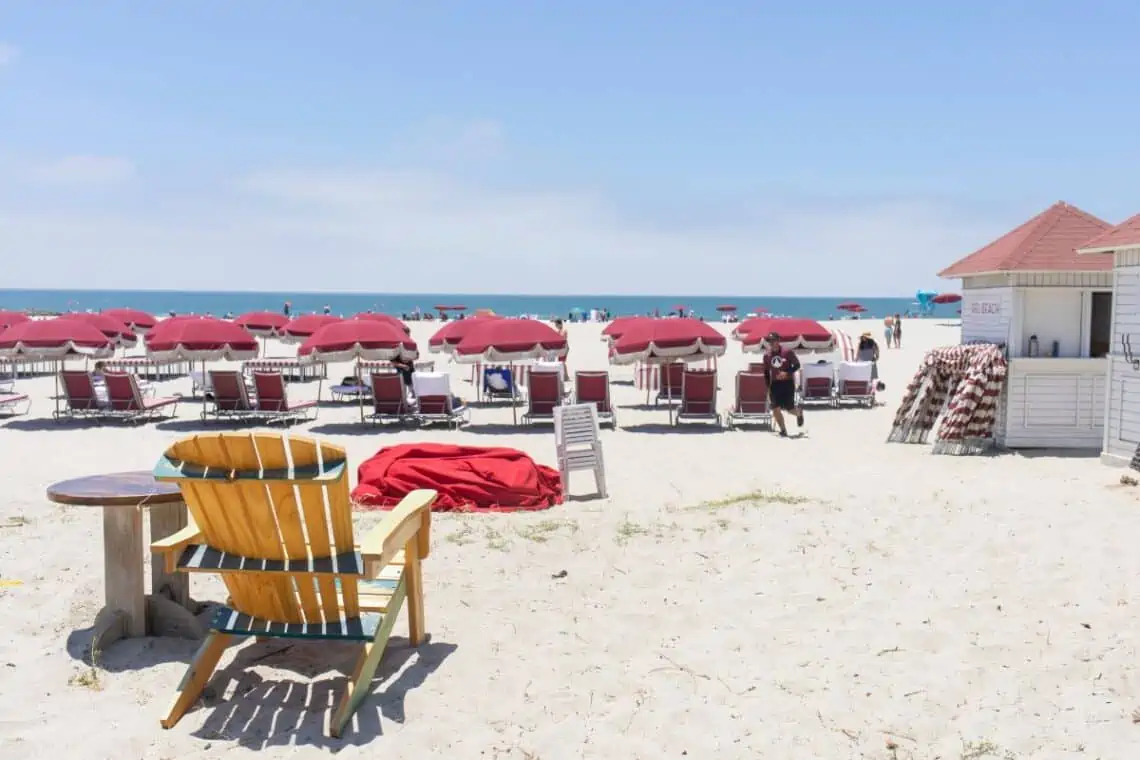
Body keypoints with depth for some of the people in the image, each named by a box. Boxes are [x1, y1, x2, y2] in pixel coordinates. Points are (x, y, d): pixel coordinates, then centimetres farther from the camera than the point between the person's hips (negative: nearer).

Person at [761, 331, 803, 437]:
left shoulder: (787, 352, -8)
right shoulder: (767, 356, 4)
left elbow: (797, 365, -4)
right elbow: (766, 372, 13)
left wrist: (787, 373, -20)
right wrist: (768, 386, 8)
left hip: (788, 382, -3)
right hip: (775, 384, 3)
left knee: (789, 408, -3)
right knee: (775, 409, -8)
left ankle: (799, 412, 35)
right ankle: (783, 431, 4)